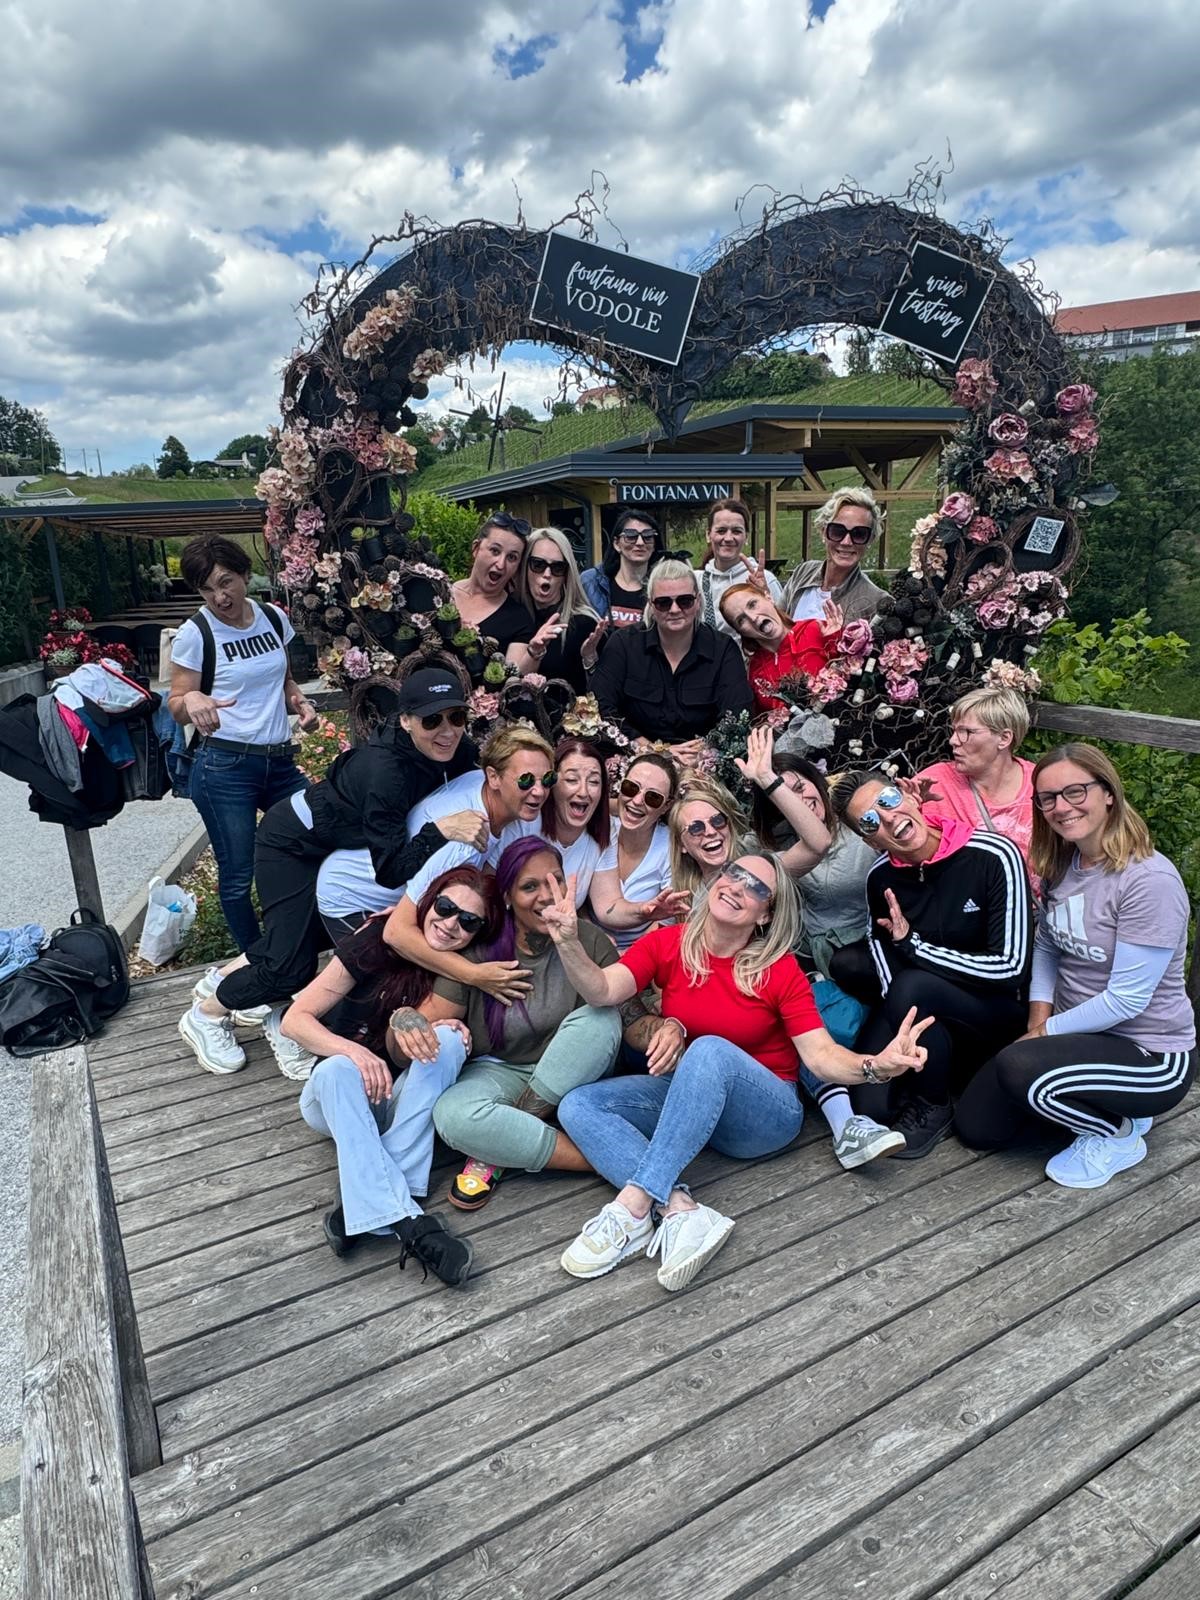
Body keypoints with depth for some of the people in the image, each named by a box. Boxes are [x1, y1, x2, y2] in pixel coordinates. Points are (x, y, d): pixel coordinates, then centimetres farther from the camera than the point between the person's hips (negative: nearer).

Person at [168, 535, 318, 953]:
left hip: (280, 760, 5)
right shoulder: (195, 634, -7)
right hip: (225, 767, -5)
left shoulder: (273, 617, 5)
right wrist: (191, 699, -27)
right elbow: (175, 706, -4)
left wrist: (299, 700, -2)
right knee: (237, 875, 3)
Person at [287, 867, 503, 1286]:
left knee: (445, 1041, -28)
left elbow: (403, 1057, -8)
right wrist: (354, 1050, -31)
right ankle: (404, 1220, -42)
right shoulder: (381, 941, -12)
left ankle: (363, 1201, -34)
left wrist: (406, 1025, -31)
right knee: (339, 1070, -35)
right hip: (336, 1096, -1)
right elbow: (295, 1020, -13)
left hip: (401, 1102, 1)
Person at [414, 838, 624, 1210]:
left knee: (599, 1018, -29)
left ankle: (501, 1148, -21)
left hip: (570, 1080, 1)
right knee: (453, 1115, -33)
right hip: (498, 1071, 0)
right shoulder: (478, 955, -8)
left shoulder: (588, 939, -6)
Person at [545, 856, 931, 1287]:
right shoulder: (668, 943, -3)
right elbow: (602, 992, -15)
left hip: (763, 1114, -4)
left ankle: (631, 1207, -38)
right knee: (577, 1106, -16)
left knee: (711, 1049, -35)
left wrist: (876, 1065, -35)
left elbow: (820, 1054, -14)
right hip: (688, 1100, 4)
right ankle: (683, 1212, -35)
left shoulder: (780, 969, -9)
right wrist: (569, 942, -34)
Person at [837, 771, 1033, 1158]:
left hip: (999, 1012, -3)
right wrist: (901, 1027, -17)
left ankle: (934, 1108, -8)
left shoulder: (994, 856, -21)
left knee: (911, 987, -33)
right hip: (928, 1016, 4)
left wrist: (912, 944, -21)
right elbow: (887, 978, 2)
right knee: (872, 1106, -16)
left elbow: (1010, 967, -22)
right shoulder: (880, 879, -6)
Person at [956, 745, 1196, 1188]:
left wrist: (1048, 1031, -14)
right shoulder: (1061, 865, 0)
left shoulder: (1150, 880, -24)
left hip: (1150, 1053, -7)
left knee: (1018, 1068, -32)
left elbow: (1128, 998, -23)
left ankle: (1120, 1132, -3)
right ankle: (1092, 1101, 21)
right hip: (1077, 1033, 8)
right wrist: (1039, 1021, -5)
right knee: (975, 1127, 3)